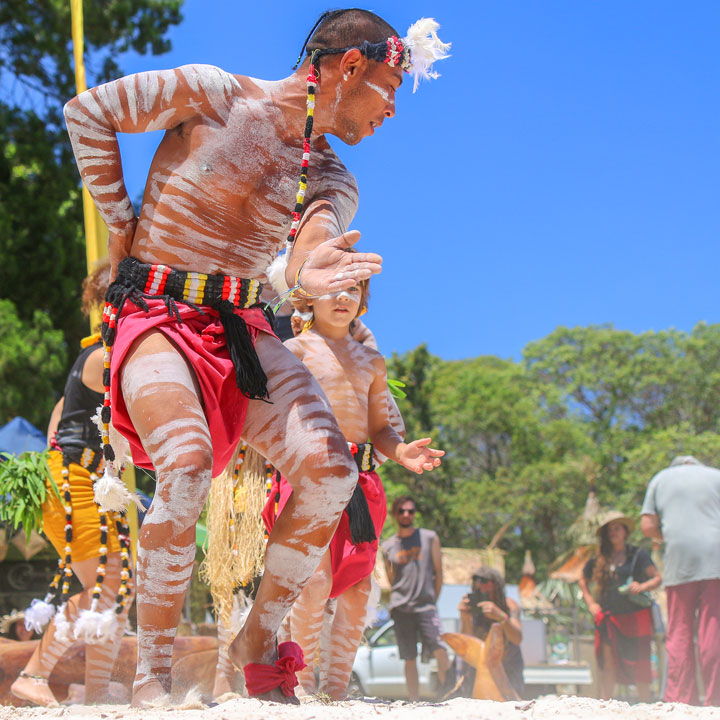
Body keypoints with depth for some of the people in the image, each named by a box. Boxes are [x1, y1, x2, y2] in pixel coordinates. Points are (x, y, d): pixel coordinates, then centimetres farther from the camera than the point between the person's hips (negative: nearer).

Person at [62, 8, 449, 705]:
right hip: (154, 314, -5)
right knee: (187, 468, -31)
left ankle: (258, 642, 1)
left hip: (241, 330, 5)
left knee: (331, 470, -18)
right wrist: (120, 221, -2)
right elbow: (86, 113, 0)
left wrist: (305, 271, -37)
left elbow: (316, 232, -12)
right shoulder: (210, 93, -6)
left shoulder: (330, 180, 9)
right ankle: (151, 673, -17)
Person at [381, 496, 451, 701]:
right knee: (409, 659, 1)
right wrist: (397, 602, 9)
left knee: (440, 650, -19)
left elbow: (439, 573, 10)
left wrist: (432, 600, 5)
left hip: (426, 605, -2)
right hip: (400, 607, 2)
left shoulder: (430, 538, 9)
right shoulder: (387, 547, 12)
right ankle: (414, 703, 5)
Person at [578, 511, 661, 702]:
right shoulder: (599, 559, 9)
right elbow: (583, 581, 23)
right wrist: (590, 603, 11)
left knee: (639, 663, -3)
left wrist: (642, 586, -19)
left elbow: (657, 578, -1)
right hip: (609, 617, 2)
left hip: (635, 615, -2)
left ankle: (645, 705, 5)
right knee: (608, 664, -5)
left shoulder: (638, 555, 1)